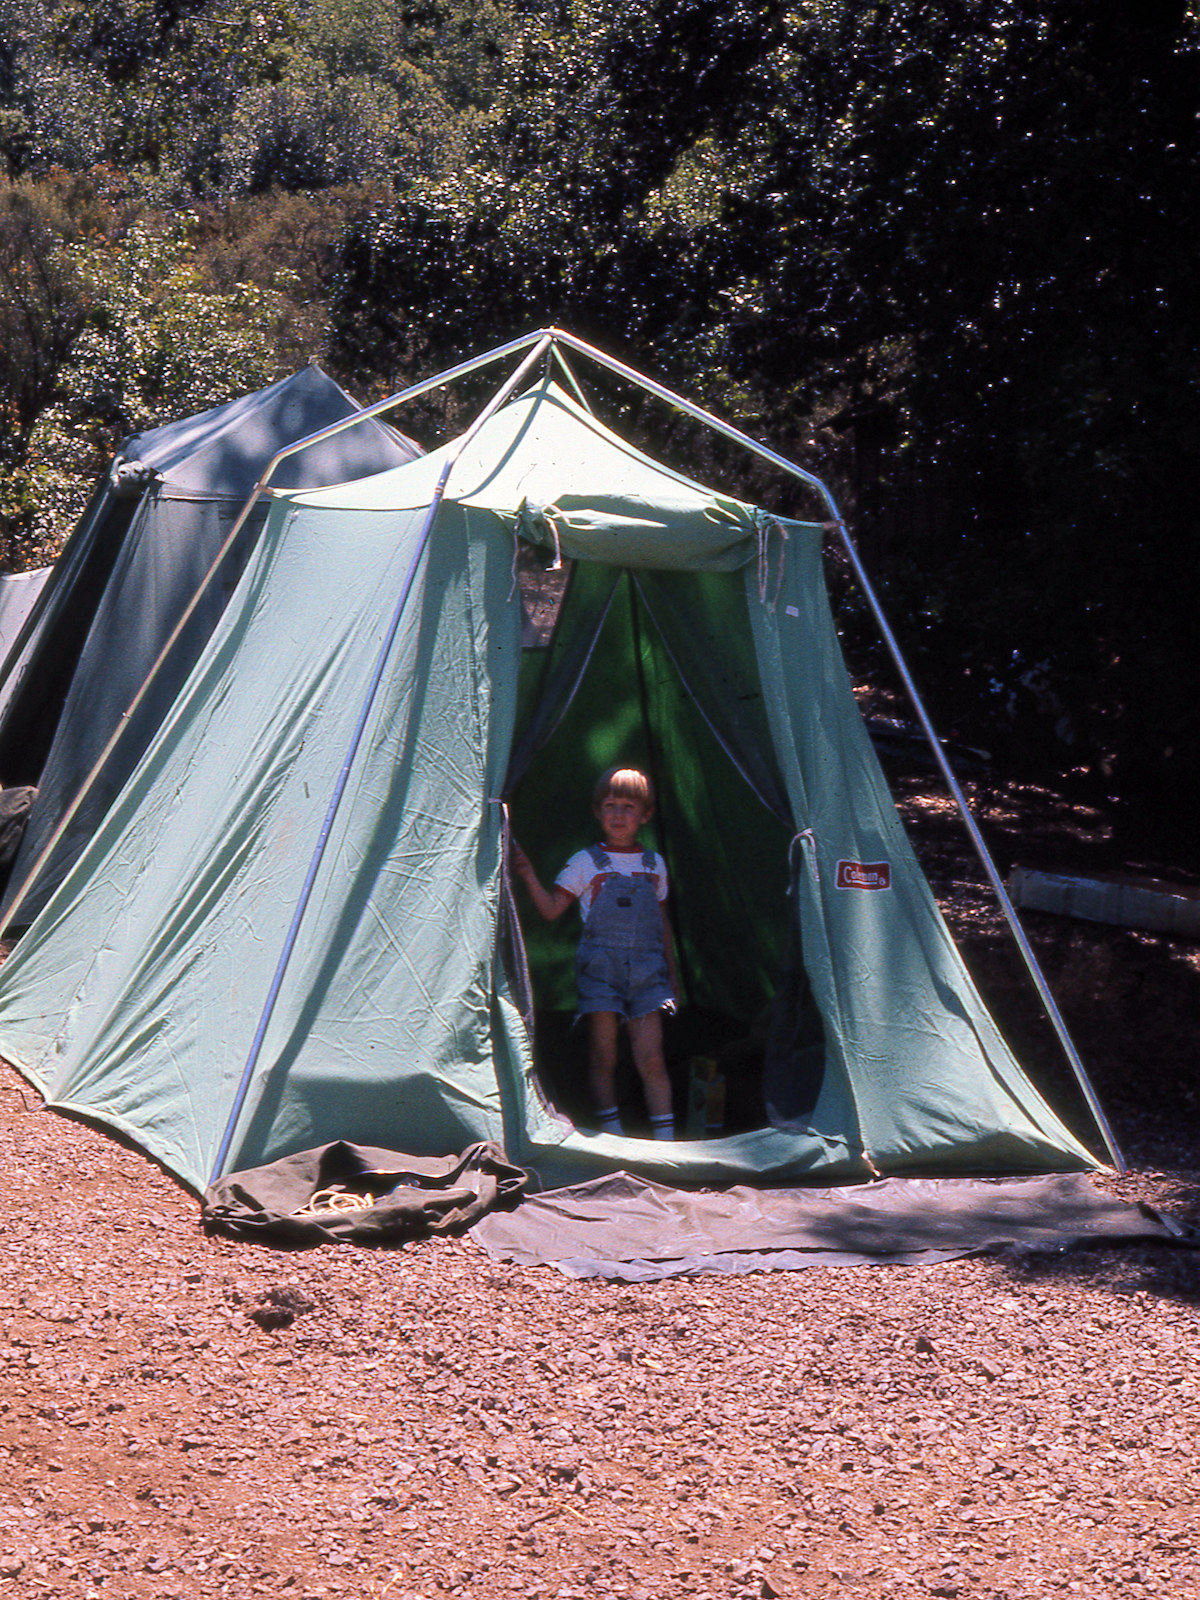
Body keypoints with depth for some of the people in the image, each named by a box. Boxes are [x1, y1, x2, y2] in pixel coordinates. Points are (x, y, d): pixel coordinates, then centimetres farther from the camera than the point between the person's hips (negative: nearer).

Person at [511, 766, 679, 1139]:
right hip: (600, 968, -2)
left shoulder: (654, 864, 13)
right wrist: (529, 878, -15)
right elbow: (551, 909, 0)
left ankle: (665, 1137, 1)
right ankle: (611, 1136, 4)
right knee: (603, 1058, -3)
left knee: (650, 1059, -4)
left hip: (646, 969, 2)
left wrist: (671, 972, 19)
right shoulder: (586, 862, 4)